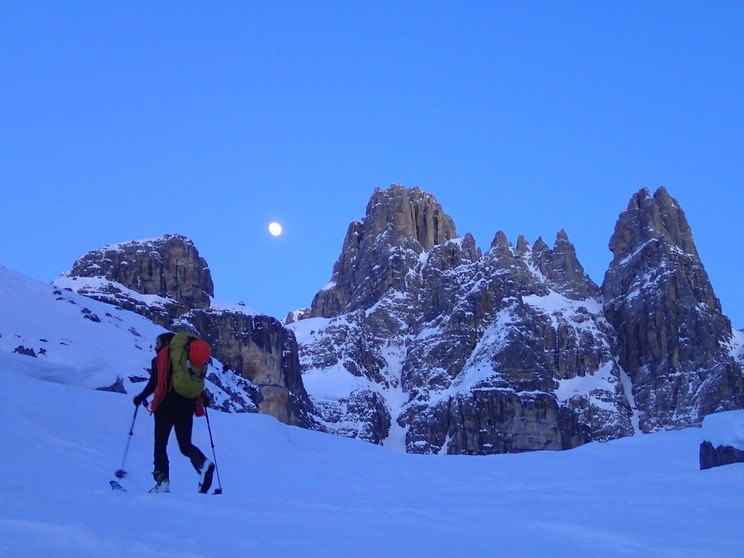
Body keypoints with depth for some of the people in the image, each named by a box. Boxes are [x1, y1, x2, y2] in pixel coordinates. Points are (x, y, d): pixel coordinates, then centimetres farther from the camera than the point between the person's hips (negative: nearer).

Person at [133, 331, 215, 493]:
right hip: (187, 405, 4)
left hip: (166, 405, -4)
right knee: (185, 444, 7)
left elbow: (154, 383, -4)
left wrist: (141, 398, 11)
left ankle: (163, 480, -7)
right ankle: (203, 463, -22)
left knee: (160, 444, 6)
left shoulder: (160, 359, 3)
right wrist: (203, 398, 22)